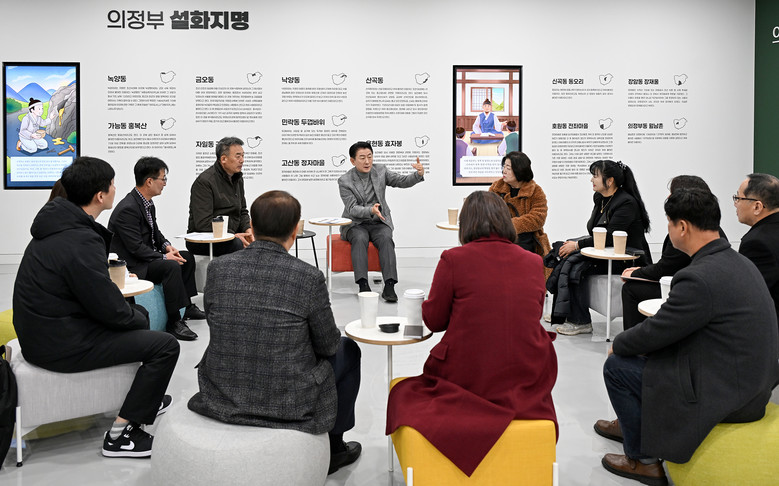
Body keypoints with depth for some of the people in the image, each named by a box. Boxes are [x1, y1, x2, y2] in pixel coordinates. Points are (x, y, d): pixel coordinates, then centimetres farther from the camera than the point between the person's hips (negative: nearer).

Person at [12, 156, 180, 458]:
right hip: (60, 345, -10)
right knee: (165, 346, -9)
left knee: (139, 314, 25)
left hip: (41, 329, 10)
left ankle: (144, 401, 37)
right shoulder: (80, 241, -26)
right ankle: (119, 435, 0)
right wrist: (135, 317, -2)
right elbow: (110, 309, -23)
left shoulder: (59, 223, 6)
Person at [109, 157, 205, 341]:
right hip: (131, 264, -11)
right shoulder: (128, 209, -24)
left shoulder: (147, 203, 6)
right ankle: (174, 323, -26)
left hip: (147, 256, 11)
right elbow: (136, 247, -27)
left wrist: (166, 245, 0)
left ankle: (186, 306, 23)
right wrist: (164, 257, -23)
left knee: (187, 257, 14)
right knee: (171, 267, -30)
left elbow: (154, 231, 18)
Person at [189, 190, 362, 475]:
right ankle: (333, 448, 35)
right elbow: (327, 345, -6)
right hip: (290, 407, -4)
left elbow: (216, 327, 8)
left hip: (222, 400, 4)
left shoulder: (217, 268, -8)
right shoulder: (309, 277, -19)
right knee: (347, 350, 24)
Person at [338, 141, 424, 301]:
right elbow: (352, 208, -15)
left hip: (379, 223, 2)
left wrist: (418, 174, -24)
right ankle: (363, 285, -36)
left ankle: (389, 285, -37)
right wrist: (371, 211, -34)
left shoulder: (380, 171, 3)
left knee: (386, 239, -29)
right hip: (356, 224, -2)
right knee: (360, 239, -33)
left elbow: (402, 181, -3)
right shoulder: (344, 181, -6)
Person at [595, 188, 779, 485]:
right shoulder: (739, 262, 5)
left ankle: (642, 458, 16)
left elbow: (653, 333, -16)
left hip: (722, 395, -9)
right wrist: (632, 342, 12)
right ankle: (629, 424, 44)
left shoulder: (700, 278, -26)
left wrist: (618, 344, 4)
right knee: (644, 350, 23)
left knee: (617, 366, 1)